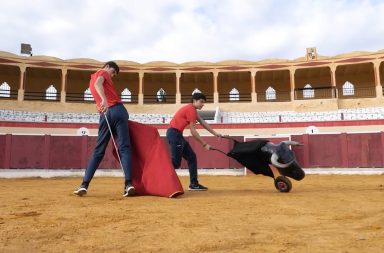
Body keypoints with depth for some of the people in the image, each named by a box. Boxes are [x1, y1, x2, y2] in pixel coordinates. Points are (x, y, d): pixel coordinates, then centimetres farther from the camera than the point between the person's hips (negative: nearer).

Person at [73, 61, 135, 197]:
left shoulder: (91, 80, 33)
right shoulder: (102, 73, 11)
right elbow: (98, 84, -13)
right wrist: (104, 100, -31)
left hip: (105, 115, 5)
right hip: (117, 110, -5)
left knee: (98, 151, 9)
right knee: (124, 148, -8)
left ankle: (84, 184, 4)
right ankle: (128, 183, -19)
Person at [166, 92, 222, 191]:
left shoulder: (192, 109, 17)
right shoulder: (191, 109, -14)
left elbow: (203, 122, 19)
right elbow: (193, 131, -16)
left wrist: (215, 133, 16)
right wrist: (205, 144, -12)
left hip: (177, 134, 10)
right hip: (174, 133, -10)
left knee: (191, 157, 10)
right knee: (176, 162, -10)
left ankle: (194, 184, 13)